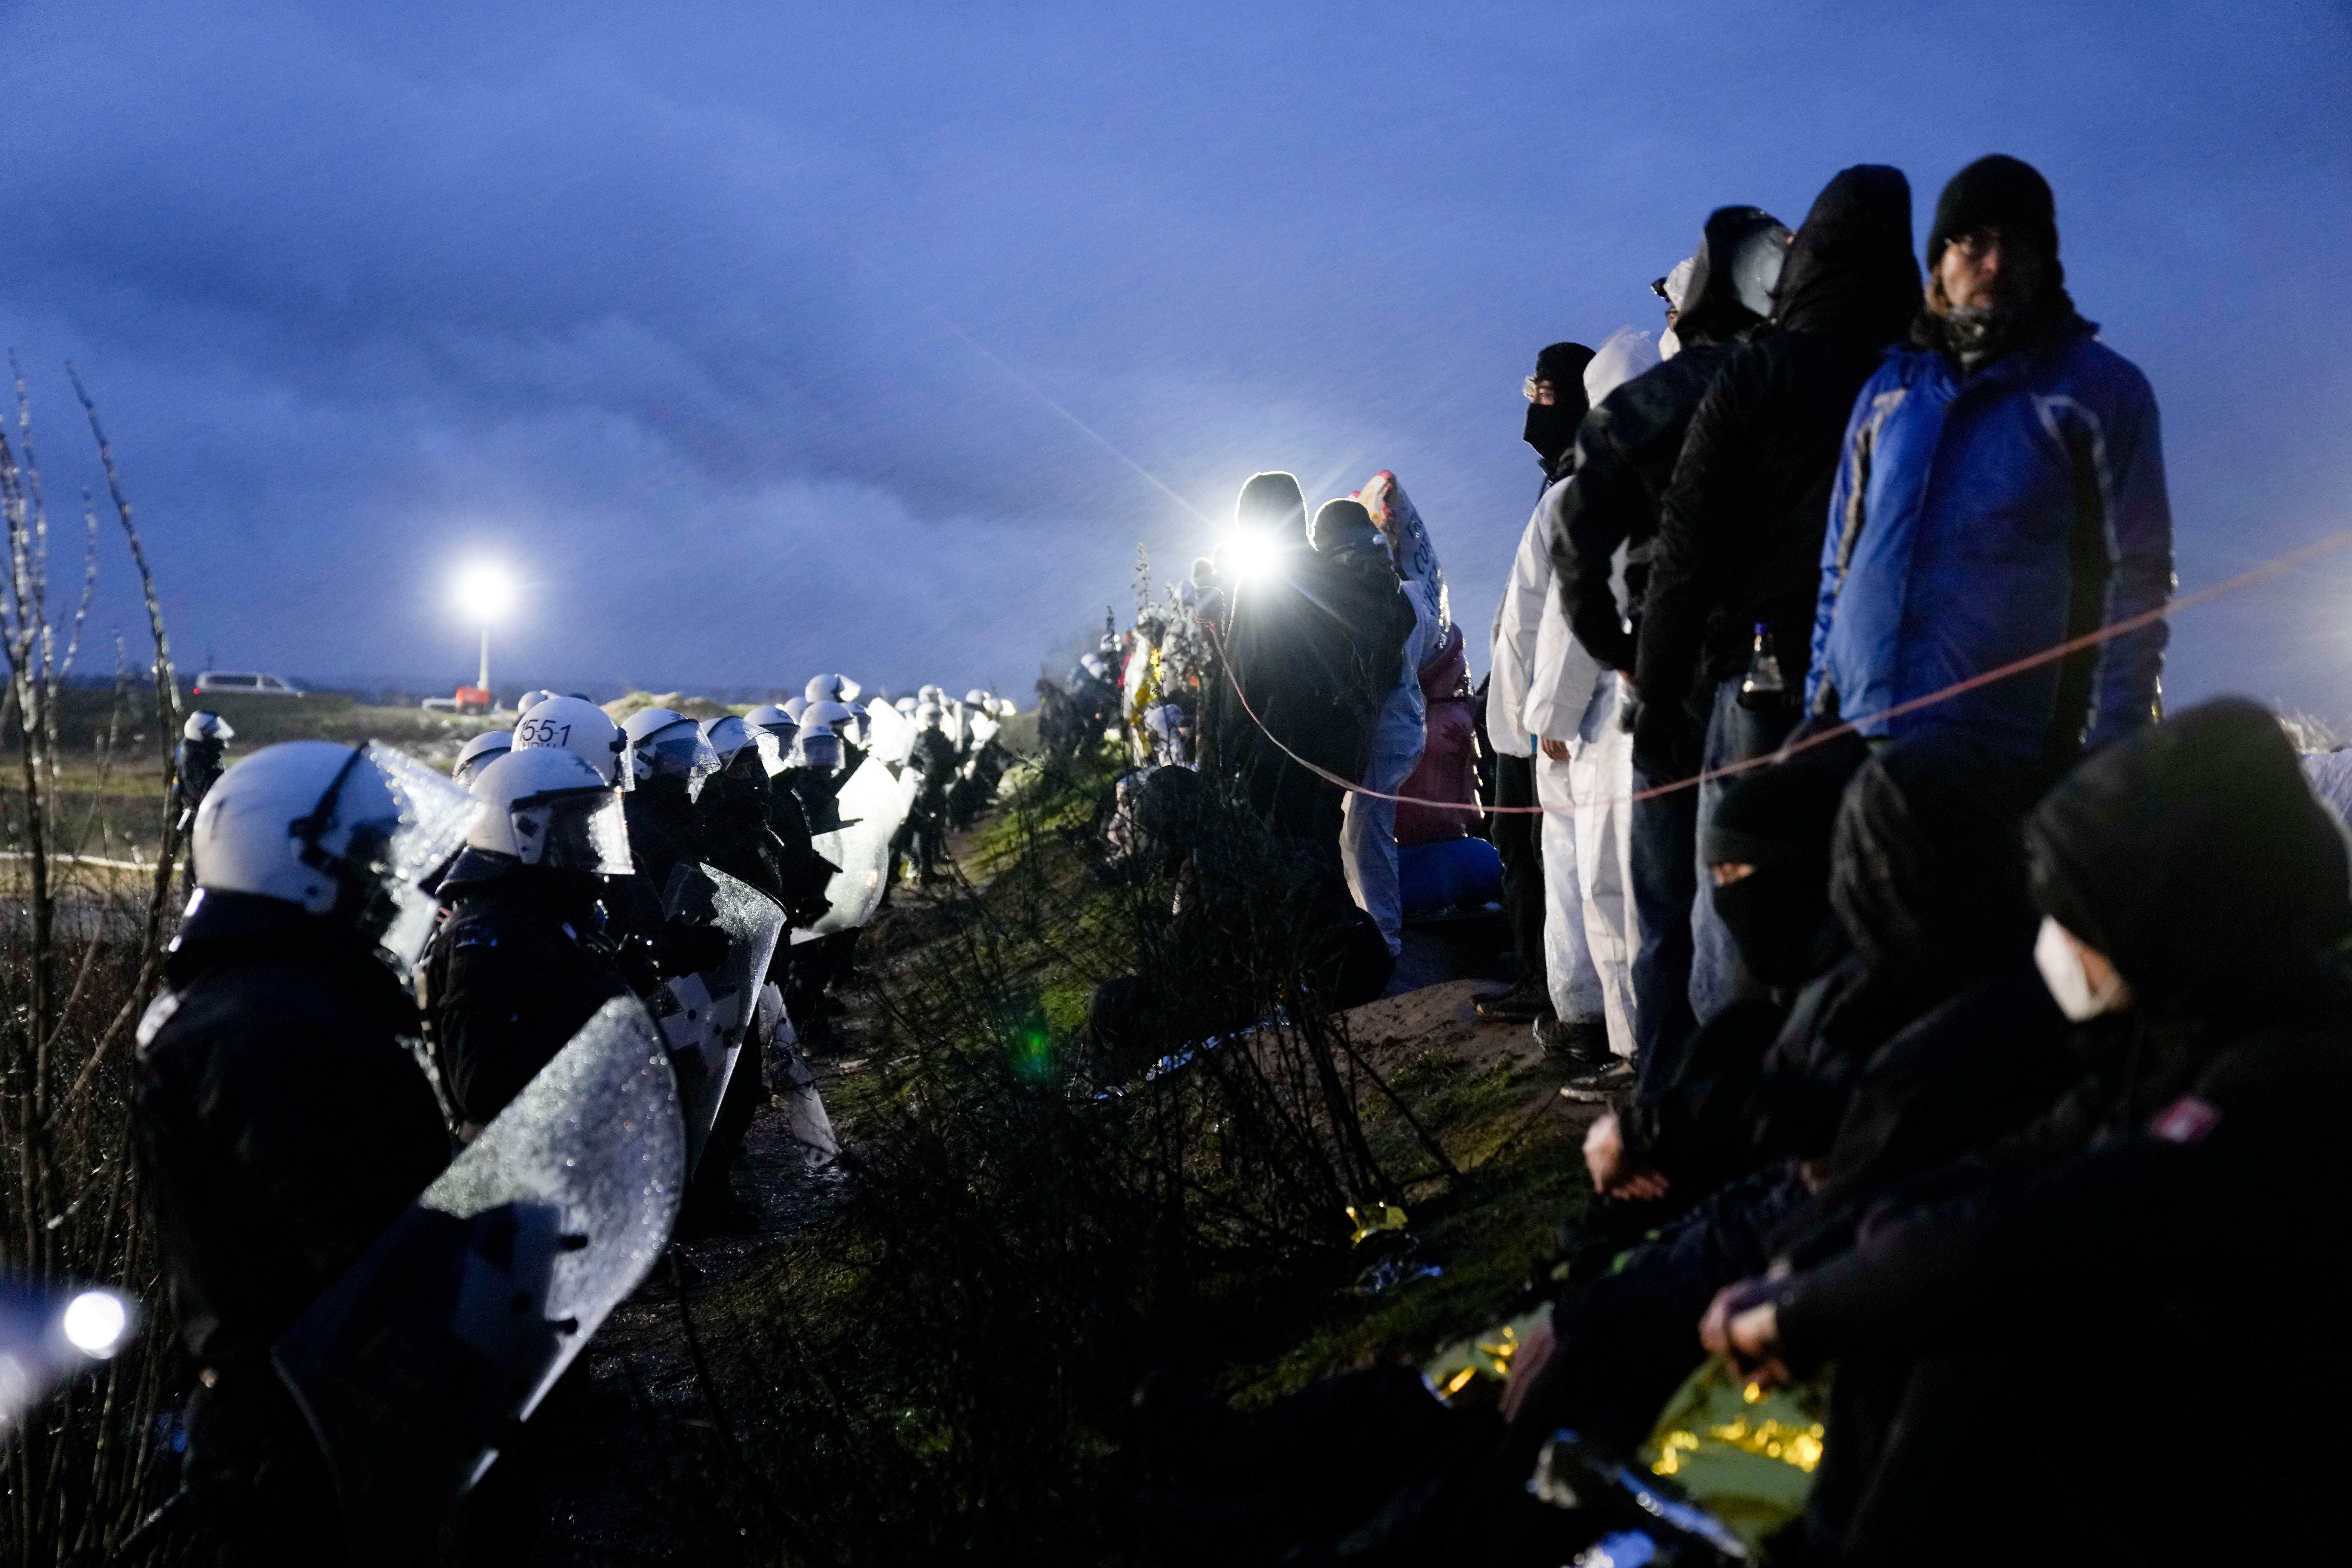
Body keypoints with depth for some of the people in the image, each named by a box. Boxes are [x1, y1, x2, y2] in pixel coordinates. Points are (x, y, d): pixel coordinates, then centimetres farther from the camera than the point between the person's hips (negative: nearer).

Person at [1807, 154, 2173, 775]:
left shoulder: (2100, 387, 5)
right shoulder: (1889, 391, 17)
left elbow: (2133, 580, 0)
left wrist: (2108, 768, -8)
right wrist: (1819, 710, 14)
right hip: (1859, 744, 4)